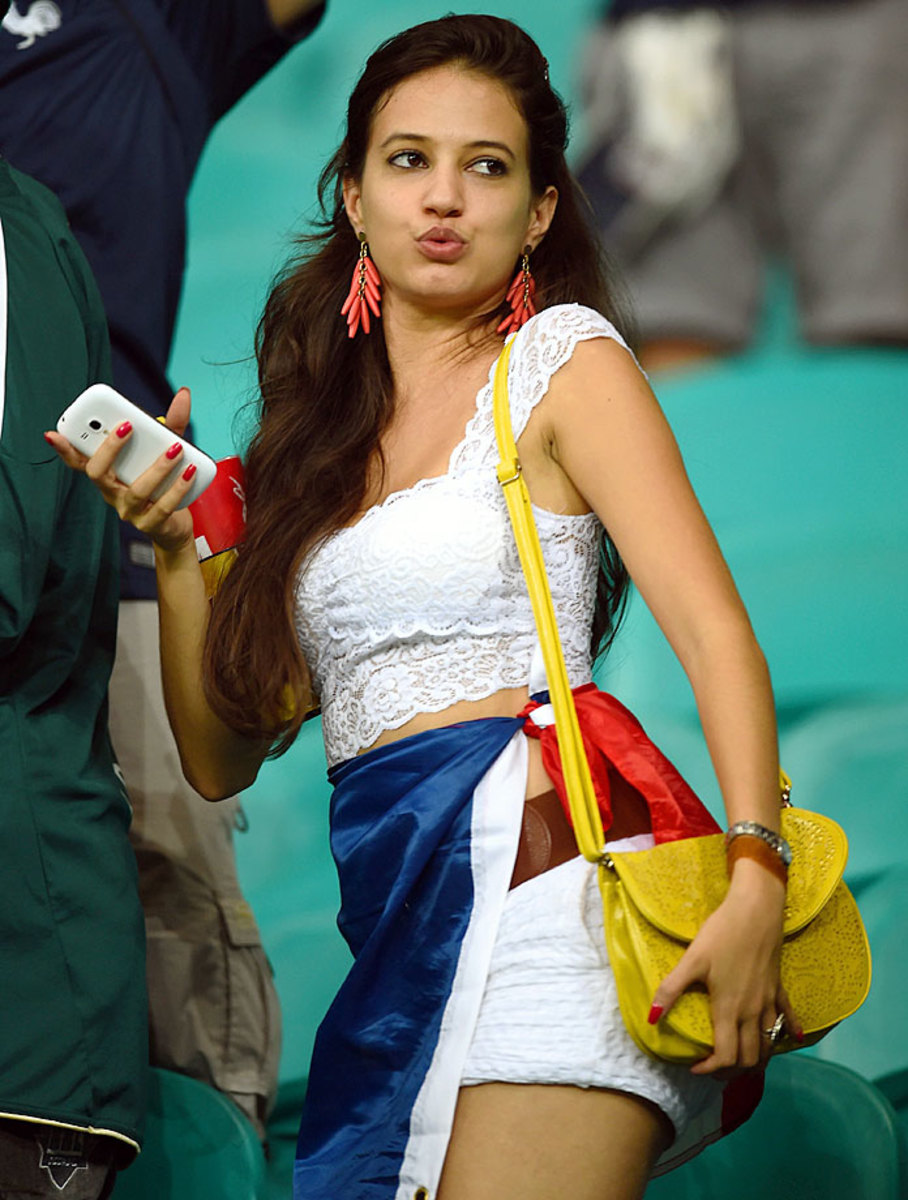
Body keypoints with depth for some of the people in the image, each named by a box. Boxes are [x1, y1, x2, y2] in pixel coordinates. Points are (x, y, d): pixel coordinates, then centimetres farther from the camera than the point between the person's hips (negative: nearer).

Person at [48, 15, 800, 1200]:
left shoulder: (564, 361, 4)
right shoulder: (321, 427, 21)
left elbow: (717, 634, -7)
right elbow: (223, 758, 19)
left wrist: (756, 876, -22)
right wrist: (173, 543, 5)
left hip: (530, 847, -6)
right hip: (396, 930, 6)